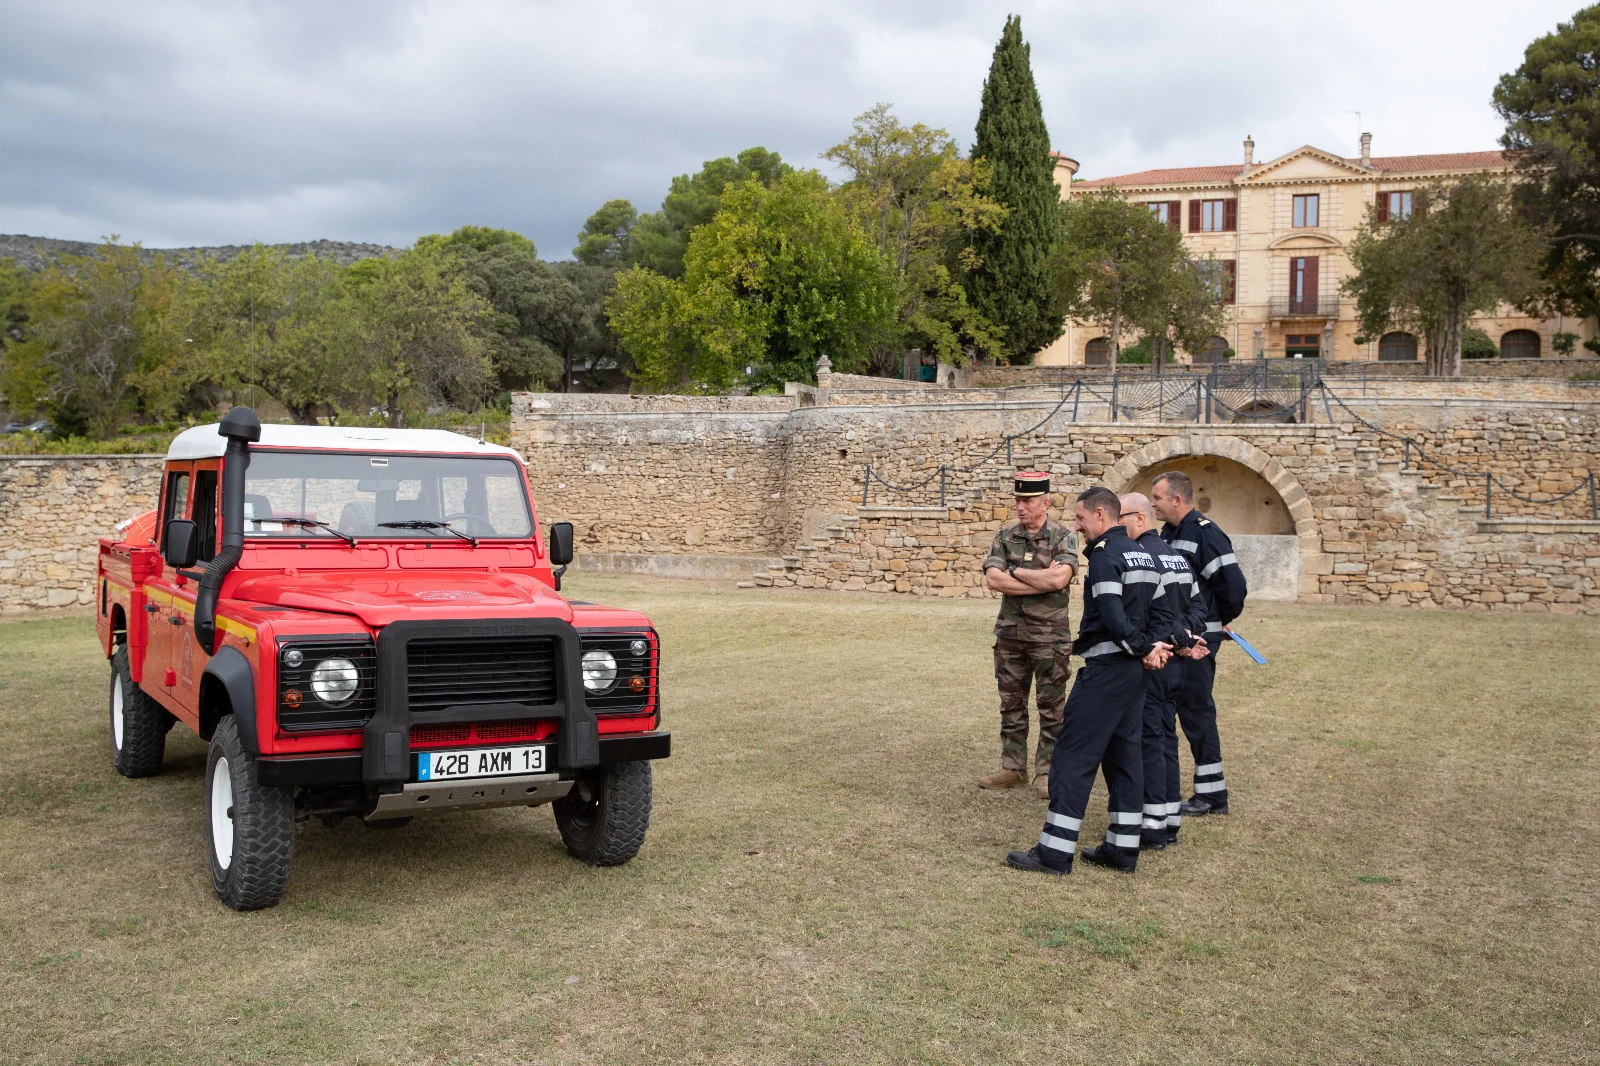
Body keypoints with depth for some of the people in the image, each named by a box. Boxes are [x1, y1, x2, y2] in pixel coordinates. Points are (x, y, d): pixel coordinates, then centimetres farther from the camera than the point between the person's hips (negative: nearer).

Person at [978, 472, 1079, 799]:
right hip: (1010, 633, 4)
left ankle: (1046, 772, 11)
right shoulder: (1005, 537, 5)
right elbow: (992, 579, -9)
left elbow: (1059, 577, -22)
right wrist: (1041, 583, -14)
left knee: (1051, 708, 2)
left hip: (1050, 635, -4)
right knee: (1011, 705, 11)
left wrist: (1015, 571, -12)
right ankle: (1013, 768, 21)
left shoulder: (1064, 538, -5)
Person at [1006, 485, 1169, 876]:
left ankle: (1055, 852, -3)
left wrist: (1144, 649, -11)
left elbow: (1112, 615, -21)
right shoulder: (1143, 555, 15)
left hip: (1105, 668, -9)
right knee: (1124, 755, 12)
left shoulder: (1105, 554, -13)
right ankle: (1123, 848, 17)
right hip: (1134, 671, 9)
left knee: (1073, 756, -5)